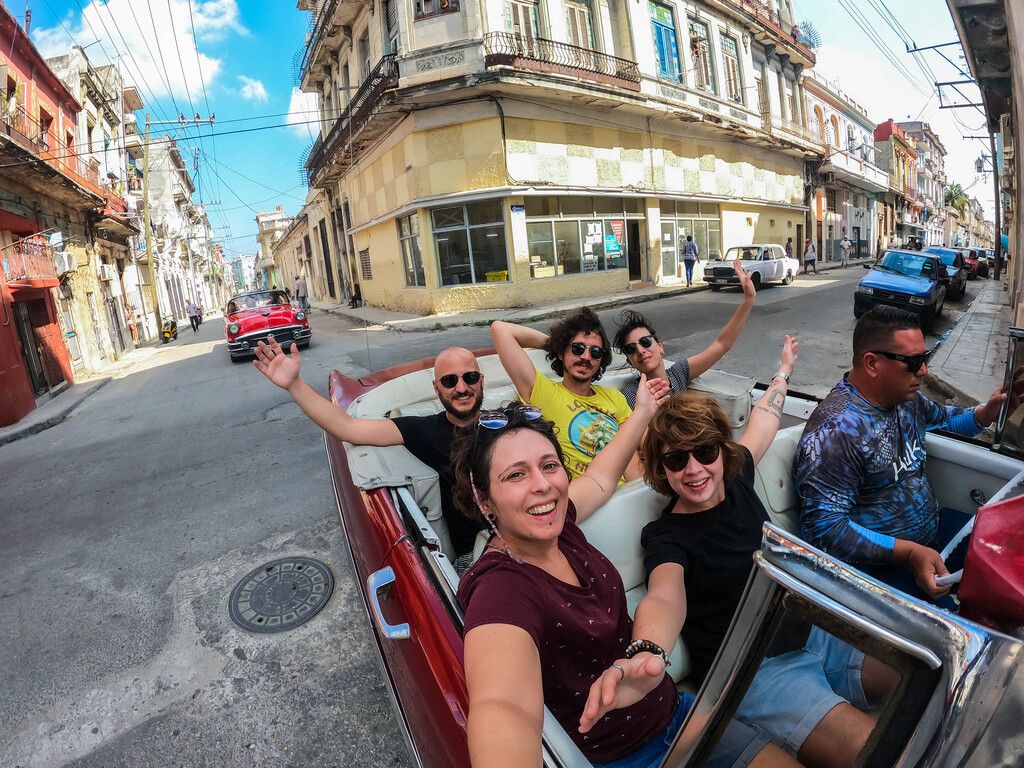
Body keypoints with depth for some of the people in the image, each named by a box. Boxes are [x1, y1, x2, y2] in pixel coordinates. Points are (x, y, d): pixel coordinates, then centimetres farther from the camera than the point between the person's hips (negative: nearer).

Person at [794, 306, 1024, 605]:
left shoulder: (907, 397, 2)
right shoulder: (836, 429, -28)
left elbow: (944, 418, 27)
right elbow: (824, 527, -28)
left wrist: (989, 411, 8)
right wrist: (909, 553, -28)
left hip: (933, 526, 9)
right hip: (877, 562, -9)